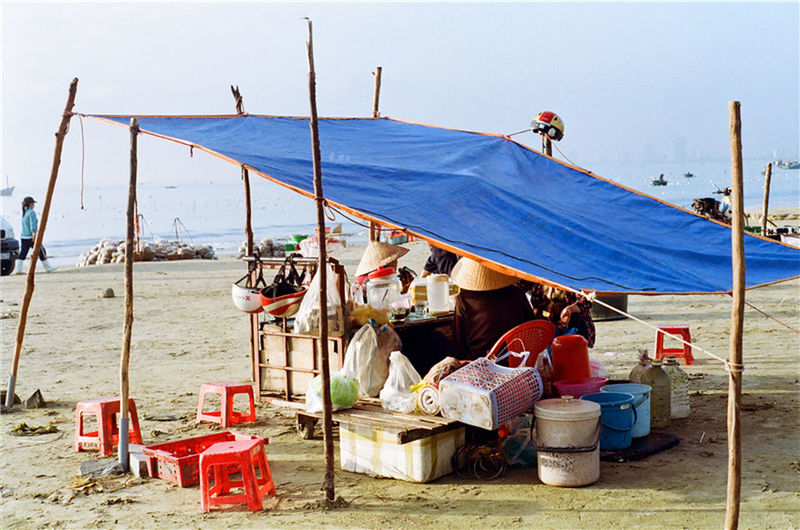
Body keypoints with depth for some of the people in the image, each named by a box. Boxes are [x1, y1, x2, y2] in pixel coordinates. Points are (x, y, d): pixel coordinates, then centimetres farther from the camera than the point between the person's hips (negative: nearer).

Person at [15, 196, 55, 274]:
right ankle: (47, 267, 13)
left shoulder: (24, 212, 13)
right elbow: (33, 224, -21)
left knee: (22, 253, 4)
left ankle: (19, 269, -3)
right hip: (31, 237, -8)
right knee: (41, 252, 5)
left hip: (23, 236, 8)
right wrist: (34, 234, -27)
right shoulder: (31, 212, -11)